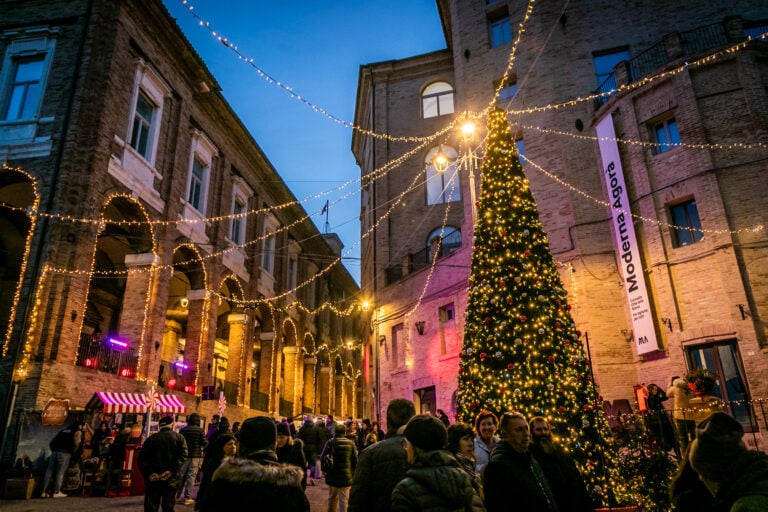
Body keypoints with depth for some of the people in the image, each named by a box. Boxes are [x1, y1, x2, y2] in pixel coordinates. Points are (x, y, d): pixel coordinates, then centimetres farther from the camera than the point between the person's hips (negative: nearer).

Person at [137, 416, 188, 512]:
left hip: (152, 480, 1)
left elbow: (141, 458, -3)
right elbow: (182, 456, -13)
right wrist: (171, 471, -16)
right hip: (171, 480, -1)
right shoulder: (179, 438, 2)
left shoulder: (151, 439, 7)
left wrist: (149, 473, -10)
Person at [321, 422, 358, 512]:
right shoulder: (351, 443, -6)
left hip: (332, 475, 1)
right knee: (344, 499, 6)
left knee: (332, 498, 21)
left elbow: (322, 458, -5)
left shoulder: (330, 442, -8)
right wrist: (352, 472, 13)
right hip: (346, 476, -1)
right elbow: (355, 460, -3)